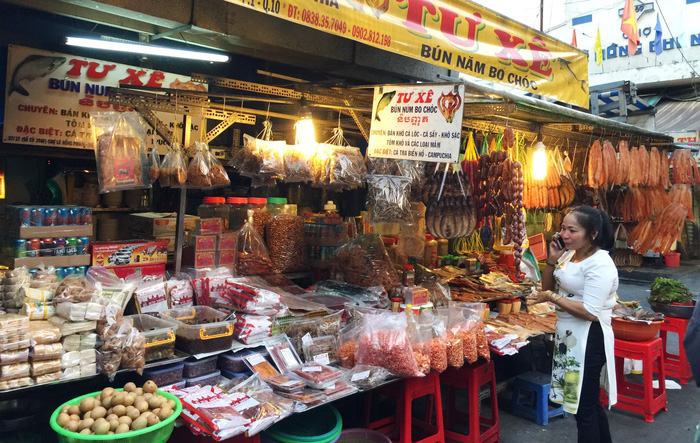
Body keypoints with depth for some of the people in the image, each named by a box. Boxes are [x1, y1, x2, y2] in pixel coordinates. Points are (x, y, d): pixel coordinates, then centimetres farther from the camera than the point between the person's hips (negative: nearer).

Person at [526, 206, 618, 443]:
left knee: (584, 408, 3)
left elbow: (591, 312, -26)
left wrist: (551, 297, -22)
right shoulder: (569, 255, 6)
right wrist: (552, 260, -2)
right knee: (588, 402, 23)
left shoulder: (600, 264, -20)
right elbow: (548, 289, 12)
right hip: (569, 337, 9)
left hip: (588, 341, -9)